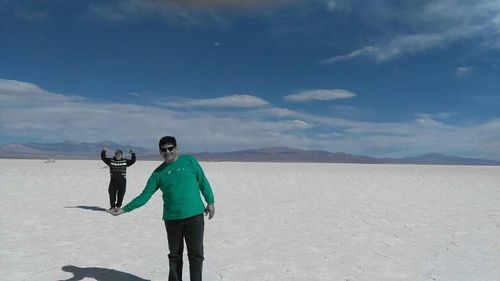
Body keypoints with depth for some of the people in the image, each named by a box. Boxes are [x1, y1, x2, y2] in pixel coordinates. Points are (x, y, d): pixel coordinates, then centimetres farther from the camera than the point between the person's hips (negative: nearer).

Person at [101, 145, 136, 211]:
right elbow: (103, 158, 0)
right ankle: (112, 206, 15)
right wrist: (104, 151, -11)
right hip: (113, 180, 0)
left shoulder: (125, 161, 7)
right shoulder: (111, 161, 6)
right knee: (112, 193, 2)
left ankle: (118, 206, 13)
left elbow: (133, 161, 1)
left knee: (121, 194, 0)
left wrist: (133, 154, -9)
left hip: (122, 180, 0)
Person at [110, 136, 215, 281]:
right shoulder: (158, 173, 5)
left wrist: (210, 202, 2)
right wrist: (125, 209, -3)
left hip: (194, 216, -2)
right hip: (172, 219, 2)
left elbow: (203, 181, 5)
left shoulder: (190, 160, 0)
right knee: (175, 255, 14)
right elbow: (145, 196, 4)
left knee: (196, 254, 3)